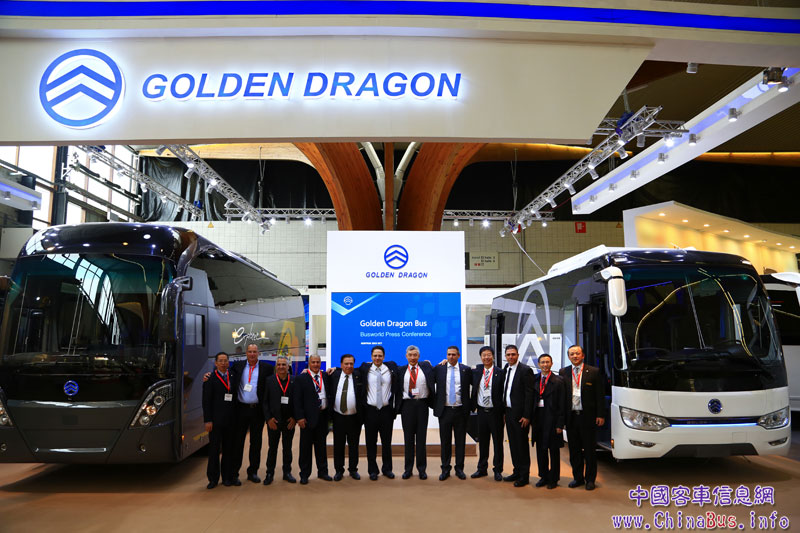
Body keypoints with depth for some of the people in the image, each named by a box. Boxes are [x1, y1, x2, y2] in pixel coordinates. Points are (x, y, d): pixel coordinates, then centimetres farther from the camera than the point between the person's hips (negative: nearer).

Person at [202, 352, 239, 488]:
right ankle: (213, 478, 13)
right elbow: (206, 401, -7)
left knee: (229, 449, 9)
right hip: (216, 420, -4)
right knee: (214, 449, 3)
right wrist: (208, 420, -12)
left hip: (231, 419, 4)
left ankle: (228, 476, 18)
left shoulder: (233, 376, 9)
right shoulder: (210, 378, -4)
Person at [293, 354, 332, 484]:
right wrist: (300, 417, -13)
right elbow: (297, 399, -7)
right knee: (306, 446, 4)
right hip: (308, 416, -3)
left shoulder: (326, 376, 8)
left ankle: (322, 471, 24)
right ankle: (304, 474, 14)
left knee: (321, 444, 13)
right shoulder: (301, 378, -3)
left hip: (323, 415, 3)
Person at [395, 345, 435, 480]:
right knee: (408, 437, 6)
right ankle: (408, 468, 14)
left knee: (421, 437, 4)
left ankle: (422, 468, 14)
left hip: (422, 404, 0)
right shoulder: (401, 370, 7)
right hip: (407, 405, 0)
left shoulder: (426, 367, 7)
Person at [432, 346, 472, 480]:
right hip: (444, 410, 0)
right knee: (445, 441, 6)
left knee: (460, 441, 7)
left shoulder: (466, 370, 2)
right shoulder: (439, 369, 2)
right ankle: (445, 469, 16)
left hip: (460, 410, 0)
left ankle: (459, 469, 19)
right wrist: (434, 403, -1)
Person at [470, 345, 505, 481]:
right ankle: (482, 468, 25)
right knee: (482, 442, 13)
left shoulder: (500, 372, -6)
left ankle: (498, 470, 17)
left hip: (495, 412, -3)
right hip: (481, 411, 3)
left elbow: (503, 392, -7)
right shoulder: (476, 372, 4)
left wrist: (503, 410, -10)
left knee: (498, 442, 6)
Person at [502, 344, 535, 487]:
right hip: (508, 412, 7)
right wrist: (504, 411, 8)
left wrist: (526, 416, -17)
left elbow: (529, 394, -15)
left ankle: (524, 476, 12)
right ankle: (517, 471, 27)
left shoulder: (525, 370, -12)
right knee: (513, 444, 15)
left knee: (522, 444, 1)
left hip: (519, 414, -7)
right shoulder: (506, 369, 10)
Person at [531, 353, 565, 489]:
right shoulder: (534, 380, 7)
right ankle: (543, 476, 23)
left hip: (552, 419, -4)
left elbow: (561, 404, -6)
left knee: (554, 450, 6)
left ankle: (553, 479, 17)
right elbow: (531, 400, 9)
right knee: (540, 449, 10)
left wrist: (560, 424, -11)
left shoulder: (558, 381, -4)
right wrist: (531, 420, 3)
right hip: (538, 418, 4)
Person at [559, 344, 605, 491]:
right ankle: (577, 477, 23)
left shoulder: (594, 372, -1)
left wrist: (600, 415, -7)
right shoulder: (563, 372, 6)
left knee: (590, 450, 6)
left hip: (588, 417, -2)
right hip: (570, 417, 2)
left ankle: (590, 479, 18)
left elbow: (600, 395, -1)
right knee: (574, 450, 10)